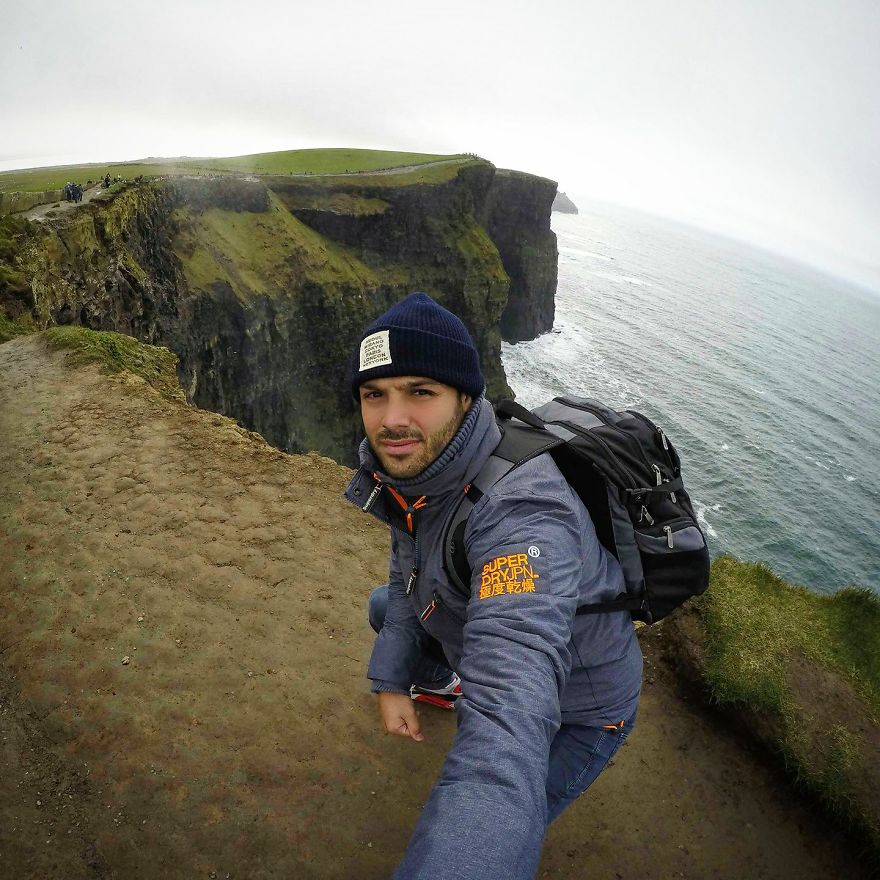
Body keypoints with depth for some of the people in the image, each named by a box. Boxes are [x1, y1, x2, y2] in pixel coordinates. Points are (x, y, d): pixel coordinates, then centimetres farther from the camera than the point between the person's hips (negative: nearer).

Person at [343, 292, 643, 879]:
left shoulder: (522, 515, -44)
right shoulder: (412, 462, -16)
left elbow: (511, 716, -56)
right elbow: (408, 571, 1)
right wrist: (391, 681, -4)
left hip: (574, 709, -7)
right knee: (384, 608, 19)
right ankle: (444, 684, 47)